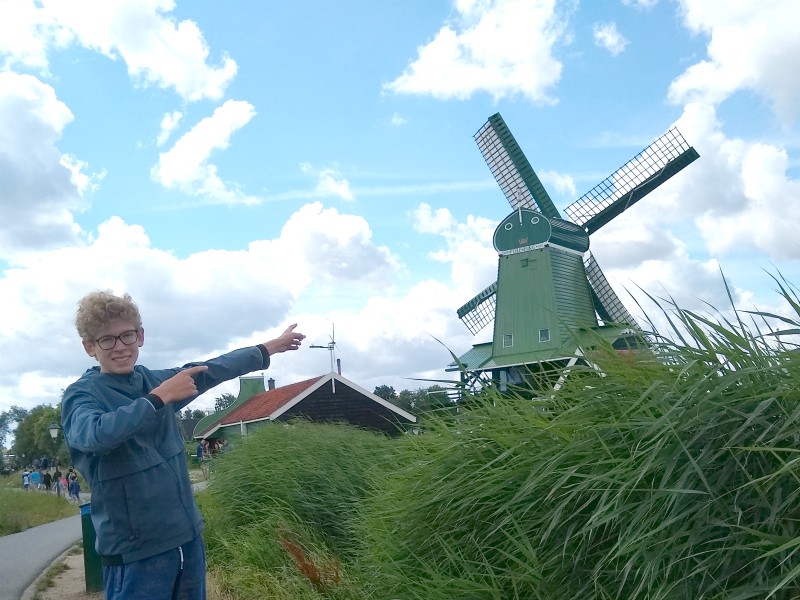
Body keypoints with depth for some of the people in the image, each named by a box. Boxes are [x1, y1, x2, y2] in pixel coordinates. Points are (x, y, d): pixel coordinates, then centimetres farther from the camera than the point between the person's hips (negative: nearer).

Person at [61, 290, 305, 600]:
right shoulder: (81, 394, -10)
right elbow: (95, 434, -32)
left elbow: (211, 370, 17)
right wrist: (159, 397, -25)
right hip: (135, 549, -6)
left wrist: (270, 347, 25)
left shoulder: (153, 379, 6)